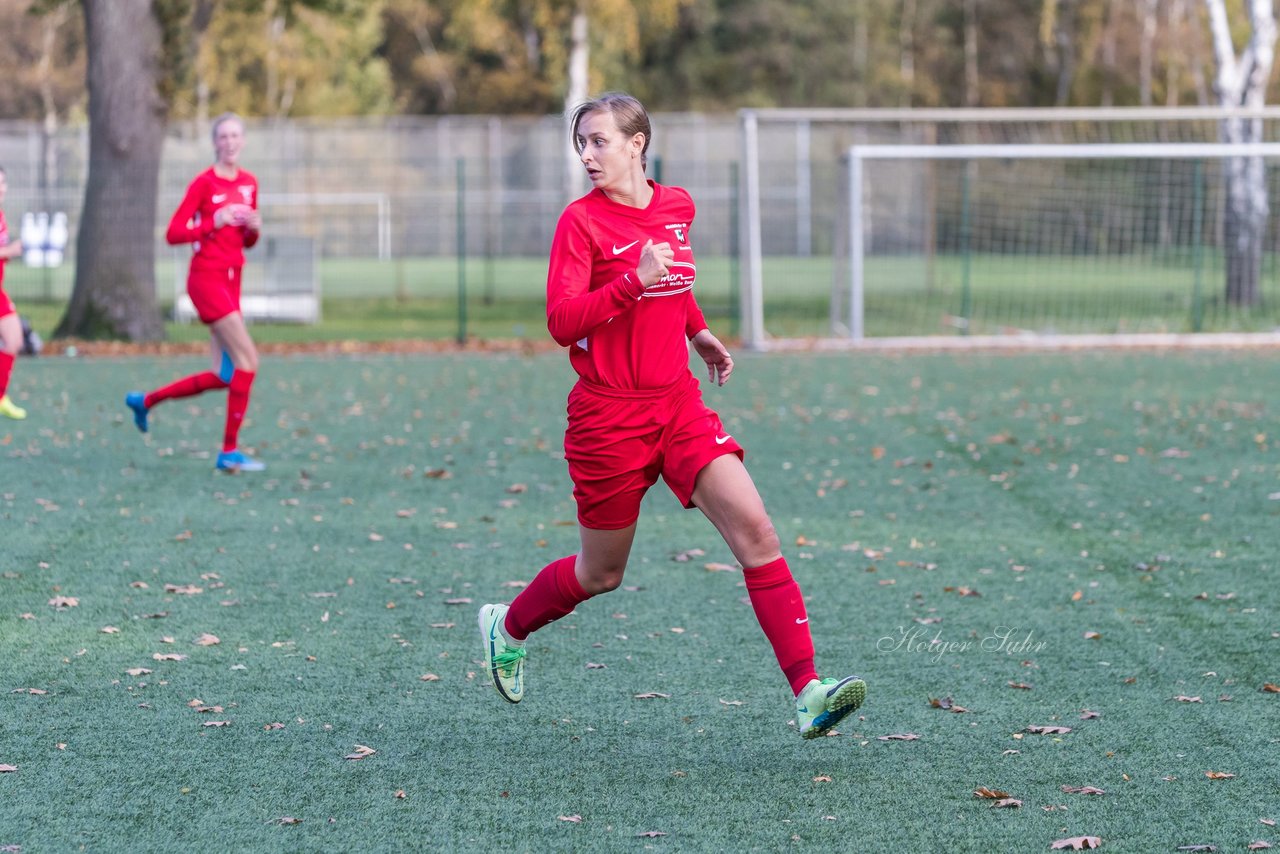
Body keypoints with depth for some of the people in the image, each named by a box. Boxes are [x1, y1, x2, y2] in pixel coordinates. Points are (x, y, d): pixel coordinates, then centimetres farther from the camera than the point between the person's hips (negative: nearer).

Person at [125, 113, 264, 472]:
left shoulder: (249, 183, 12)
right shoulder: (204, 182, -7)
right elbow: (173, 233, -11)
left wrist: (253, 228, -2)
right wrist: (215, 222, -22)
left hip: (231, 281, 8)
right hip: (207, 277, -8)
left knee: (225, 377, 5)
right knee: (248, 358, -16)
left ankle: (145, 400, 24)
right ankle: (230, 450, -11)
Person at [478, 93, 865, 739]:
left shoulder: (678, 206, 7)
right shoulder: (582, 221, -10)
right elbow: (561, 323, -18)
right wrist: (634, 281, -28)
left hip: (678, 404, 4)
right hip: (609, 414, -4)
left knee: (755, 533, -14)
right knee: (601, 574, 10)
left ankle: (808, 693, -18)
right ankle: (506, 627, 41)